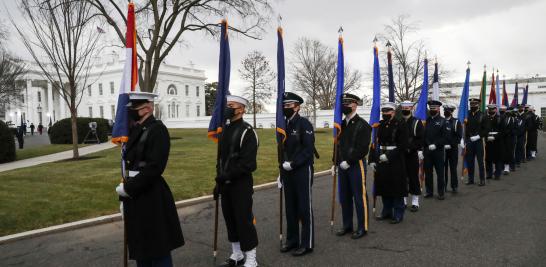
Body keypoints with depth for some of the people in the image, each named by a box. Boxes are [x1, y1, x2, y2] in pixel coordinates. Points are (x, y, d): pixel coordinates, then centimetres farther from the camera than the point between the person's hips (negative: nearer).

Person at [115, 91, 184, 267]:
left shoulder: (157, 129, -14)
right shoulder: (135, 130, 12)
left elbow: (154, 168, -22)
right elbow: (129, 165, 15)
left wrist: (127, 188, -17)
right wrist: (124, 198, 14)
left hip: (152, 199, -9)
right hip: (135, 198, 9)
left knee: (158, 247, 4)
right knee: (140, 246, 19)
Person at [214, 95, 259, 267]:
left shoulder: (247, 131, -13)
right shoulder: (225, 129, 11)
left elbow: (248, 163, -20)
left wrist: (227, 176, -21)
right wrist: (219, 180, 10)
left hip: (241, 185, -8)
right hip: (226, 184, 8)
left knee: (244, 221, 0)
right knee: (230, 220, 15)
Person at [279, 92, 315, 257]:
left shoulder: (304, 124, -10)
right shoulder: (284, 125, 11)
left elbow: (308, 149, -16)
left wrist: (293, 164, -20)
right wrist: (282, 168, 11)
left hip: (302, 171, -7)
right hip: (288, 173, 7)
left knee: (304, 208, 1)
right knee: (290, 208, 13)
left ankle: (307, 244, 11)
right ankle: (292, 240, 25)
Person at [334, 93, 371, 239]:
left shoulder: (362, 124, -9)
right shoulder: (341, 124, 12)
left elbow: (362, 148, -16)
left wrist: (348, 162, -18)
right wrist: (337, 163, 6)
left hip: (356, 165, -7)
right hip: (343, 166, 7)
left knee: (359, 197, 2)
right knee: (344, 197, 13)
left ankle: (362, 227, 14)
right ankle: (347, 225, 26)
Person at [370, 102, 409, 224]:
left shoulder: (400, 124, -7)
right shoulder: (379, 125, 9)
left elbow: (403, 145, -12)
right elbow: (374, 143, 12)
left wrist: (389, 156, -17)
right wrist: (372, 160, 5)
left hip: (396, 162, -5)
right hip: (381, 163, 5)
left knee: (397, 189, 3)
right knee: (383, 187, 11)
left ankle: (398, 214, 16)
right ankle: (387, 211, 26)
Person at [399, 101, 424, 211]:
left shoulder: (417, 122, 0)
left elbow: (421, 138, -5)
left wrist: (420, 151, -14)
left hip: (413, 155, -3)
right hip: (400, 155, 3)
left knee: (414, 178, 2)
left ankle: (415, 202, 10)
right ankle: (402, 200, 20)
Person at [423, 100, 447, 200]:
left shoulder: (442, 121, -2)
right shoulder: (427, 120, 10)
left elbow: (444, 136, -9)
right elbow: (424, 135, 7)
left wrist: (435, 145, -17)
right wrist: (427, 145, -4)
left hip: (438, 150, -4)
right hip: (427, 150, 4)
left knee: (440, 172, 4)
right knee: (428, 172, 8)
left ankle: (441, 193, 12)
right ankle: (429, 191, 18)